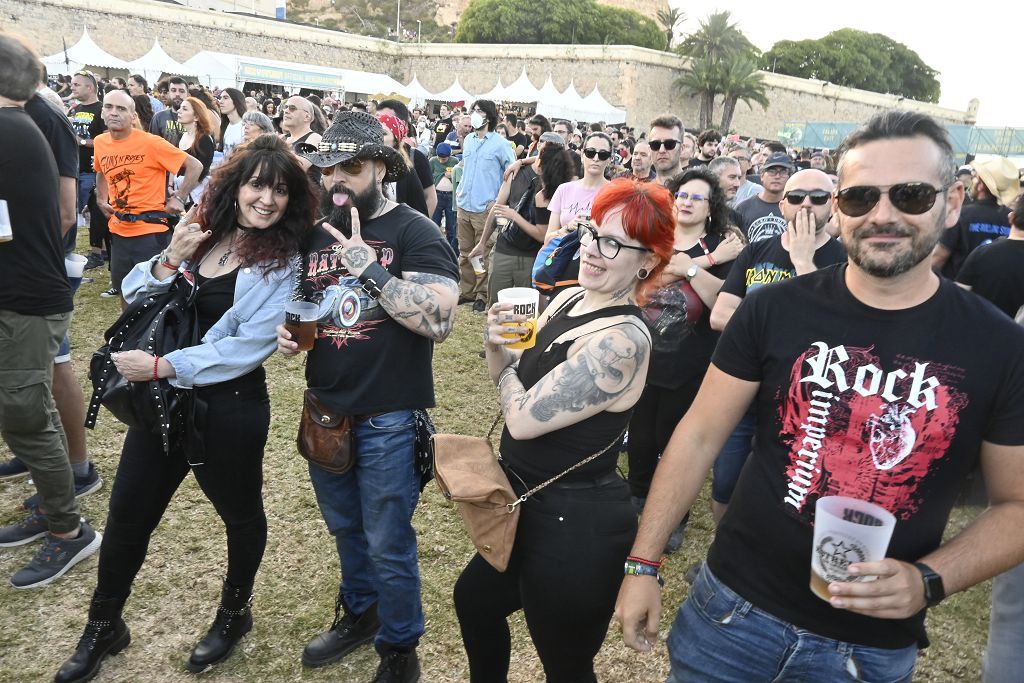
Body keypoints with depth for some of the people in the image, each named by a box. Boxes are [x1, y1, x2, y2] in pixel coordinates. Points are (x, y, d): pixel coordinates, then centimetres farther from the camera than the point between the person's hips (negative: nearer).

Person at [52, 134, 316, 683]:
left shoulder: (283, 265, -13)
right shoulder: (202, 233, 1)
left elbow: (250, 346, -21)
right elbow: (134, 294, 4)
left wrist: (161, 366, -21)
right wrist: (170, 260, -14)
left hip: (229, 407, -5)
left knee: (239, 512, 17)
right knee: (127, 512, 15)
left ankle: (233, 613, 43)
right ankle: (103, 627, 37)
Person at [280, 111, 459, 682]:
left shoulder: (415, 233, -12)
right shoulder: (317, 234, 7)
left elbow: (440, 321, -25)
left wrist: (370, 269, -28)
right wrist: (286, 329, -2)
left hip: (388, 420, -6)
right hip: (325, 412, 6)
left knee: (387, 546, 7)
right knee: (345, 529, 24)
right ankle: (359, 614, 48)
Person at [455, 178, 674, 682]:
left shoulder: (622, 339, -27)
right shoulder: (568, 299, 1)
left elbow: (523, 419, -26)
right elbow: (506, 378, 8)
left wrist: (510, 351, -9)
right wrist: (495, 343, -13)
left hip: (576, 524, -9)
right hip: (529, 505, 9)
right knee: (472, 599, 30)